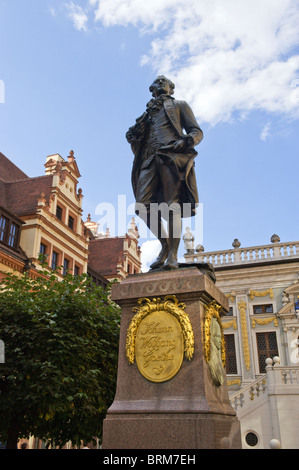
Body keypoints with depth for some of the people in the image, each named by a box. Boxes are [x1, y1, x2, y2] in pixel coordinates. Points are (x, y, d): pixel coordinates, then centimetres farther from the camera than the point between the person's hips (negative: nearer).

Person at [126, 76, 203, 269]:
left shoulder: (179, 105, 23)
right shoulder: (149, 112, 34)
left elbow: (197, 131, 13)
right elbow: (139, 137, 29)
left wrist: (186, 141, -9)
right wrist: (134, 135, 5)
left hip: (172, 156, -4)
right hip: (150, 159, 4)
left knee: (172, 206, -16)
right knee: (144, 206, -12)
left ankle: (173, 254, -14)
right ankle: (165, 246, 4)